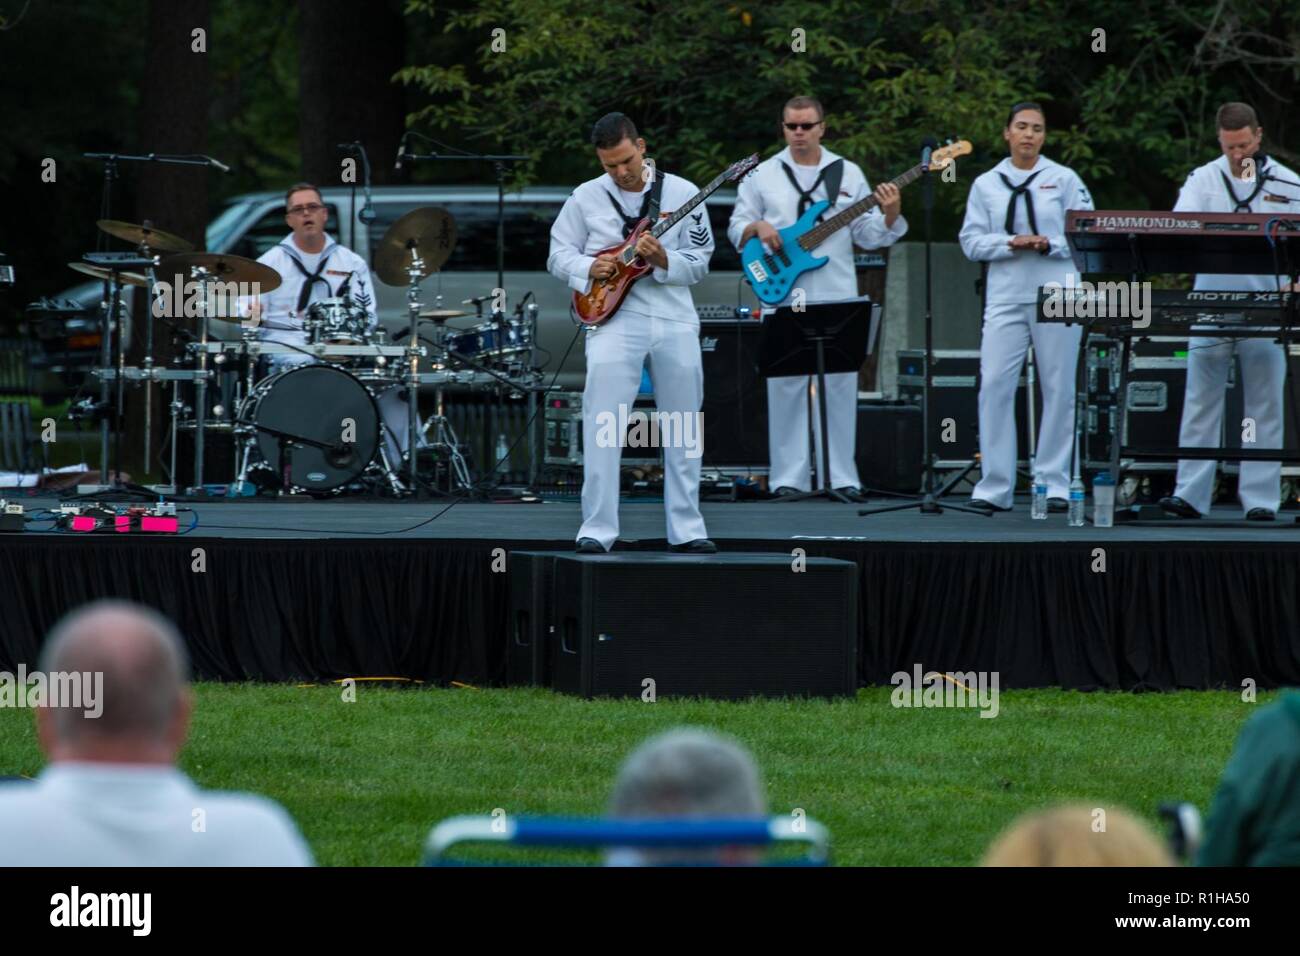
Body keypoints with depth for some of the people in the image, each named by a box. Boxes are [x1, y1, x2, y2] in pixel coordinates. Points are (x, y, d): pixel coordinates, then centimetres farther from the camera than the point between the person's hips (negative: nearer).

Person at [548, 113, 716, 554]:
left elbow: (700, 262, 4)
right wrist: (588, 268, -11)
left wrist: (664, 261, -16)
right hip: (614, 317, -2)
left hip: (675, 319, 2)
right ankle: (597, 530, -11)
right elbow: (558, 254, 9)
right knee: (602, 423, -13)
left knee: (683, 430, 7)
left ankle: (686, 529, 16)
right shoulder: (586, 198, 4)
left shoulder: (681, 194, 4)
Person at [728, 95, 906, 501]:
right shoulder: (762, 176, 9)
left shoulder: (847, 174, 10)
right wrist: (757, 227, -11)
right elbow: (736, 228, 9)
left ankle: (840, 478, 4)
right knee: (786, 386, -1)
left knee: (839, 387, 0)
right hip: (782, 297, 0)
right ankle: (789, 478, 2)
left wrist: (890, 217, -11)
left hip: (836, 299, 0)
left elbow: (867, 235, 8)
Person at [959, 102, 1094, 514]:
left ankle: (1055, 485, 7)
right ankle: (994, 487, -4)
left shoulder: (1064, 180, 7)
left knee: (1059, 390, 1)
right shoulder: (986, 185, 11)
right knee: (995, 387, -7)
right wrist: (1011, 243, -11)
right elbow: (972, 242, 5)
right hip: (1005, 296, 1)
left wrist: (1049, 244, -14)